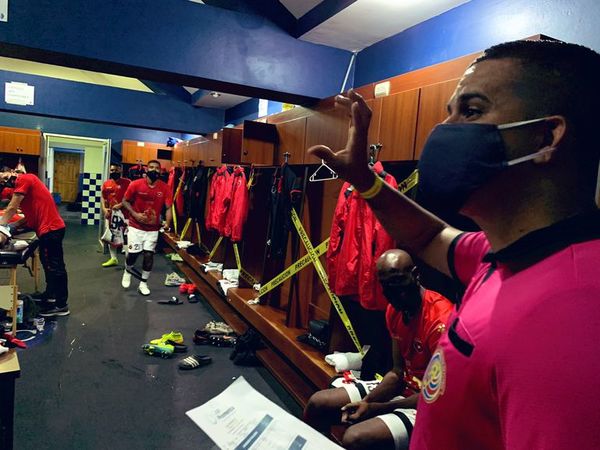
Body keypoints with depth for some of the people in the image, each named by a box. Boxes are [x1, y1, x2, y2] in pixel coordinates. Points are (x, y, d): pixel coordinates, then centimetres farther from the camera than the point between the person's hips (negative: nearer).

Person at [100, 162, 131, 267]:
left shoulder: (127, 182, -8)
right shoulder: (106, 183, 10)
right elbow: (103, 198, 14)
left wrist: (121, 205, -22)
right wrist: (104, 209, 0)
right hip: (109, 214, 7)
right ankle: (113, 258, 27)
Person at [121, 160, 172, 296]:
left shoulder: (165, 188, -8)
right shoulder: (136, 184, -11)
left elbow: (169, 207, -10)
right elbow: (125, 201, 0)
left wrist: (167, 223, -27)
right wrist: (135, 214, -15)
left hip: (153, 228, 1)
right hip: (136, 226, -1)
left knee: (149, 255, 2)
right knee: (132, 253, 5)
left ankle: (143, 283, 19)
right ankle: (128, 272, 39)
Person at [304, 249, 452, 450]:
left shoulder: (440, 320, -26)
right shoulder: (394, 310, 0)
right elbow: (398, 373, 5)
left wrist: (375, 408, -16)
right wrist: (365, 401, -11)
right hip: (403, 389, 8)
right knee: (317, 404, 3)